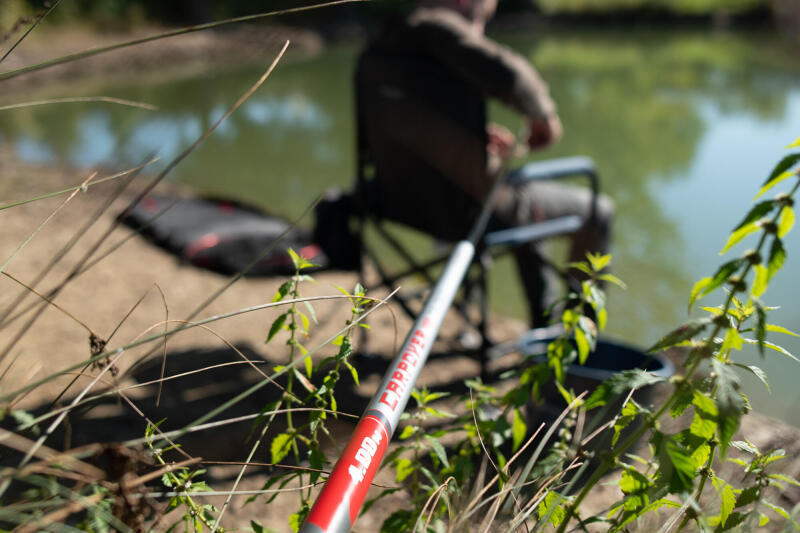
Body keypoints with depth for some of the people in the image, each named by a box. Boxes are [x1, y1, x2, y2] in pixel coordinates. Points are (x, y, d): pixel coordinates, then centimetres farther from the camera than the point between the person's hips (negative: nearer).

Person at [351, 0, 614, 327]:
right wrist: (543, 113, -13)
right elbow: (504, 73, -33)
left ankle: (545, 322, 43)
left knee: (522, 202, 37)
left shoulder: (372, 53, 10)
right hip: (466, 208, -9)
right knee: (597, 211, 12)